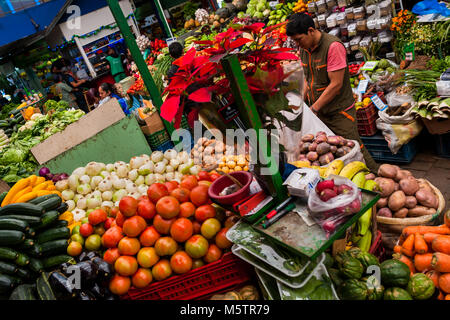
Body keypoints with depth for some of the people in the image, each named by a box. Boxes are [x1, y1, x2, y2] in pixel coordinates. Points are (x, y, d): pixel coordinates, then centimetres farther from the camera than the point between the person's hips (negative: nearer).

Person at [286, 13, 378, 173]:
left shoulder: (333, 46, -19)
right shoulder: (303, 48, 6)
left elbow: (336, 84, -21)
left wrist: (314, 108, -18)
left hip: (339, 112, -7)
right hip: (318, 112, 7)